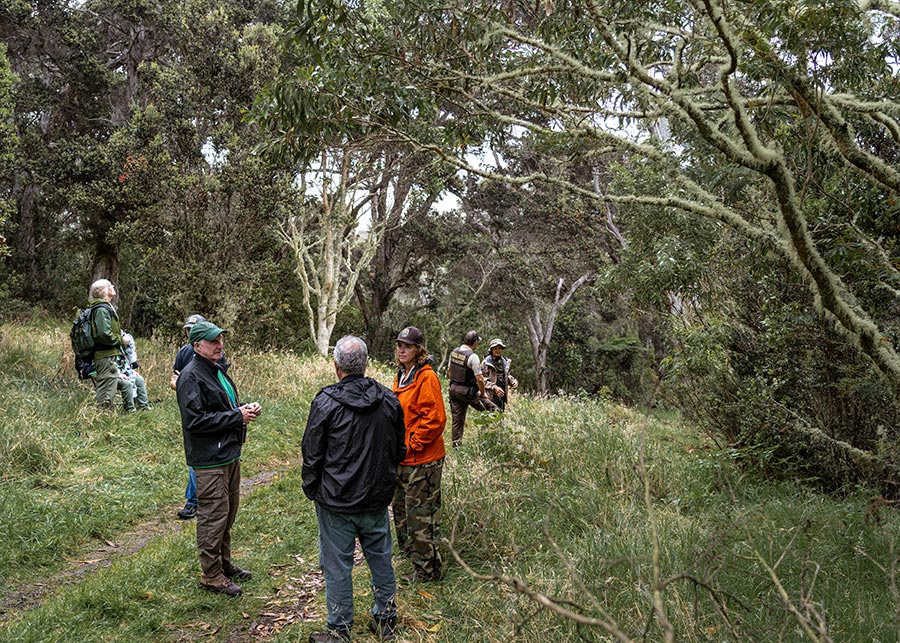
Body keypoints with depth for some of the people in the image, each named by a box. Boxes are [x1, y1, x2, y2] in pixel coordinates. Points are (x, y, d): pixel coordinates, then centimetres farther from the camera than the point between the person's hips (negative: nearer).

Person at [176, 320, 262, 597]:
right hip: (209, 459, -10)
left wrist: (246, 408, 4)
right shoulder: (191, 377, -17)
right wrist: (237, 416, -21)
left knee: (228, 511, 19)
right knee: (213, 515, -2)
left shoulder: (217, 371, 13)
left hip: (229, 453, 10)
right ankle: (211, 575, 12)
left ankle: (224, 564, 34)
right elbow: (194, 420, -24)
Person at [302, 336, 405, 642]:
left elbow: (312, 455, -8)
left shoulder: (326, 402, -16)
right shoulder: (389, 400, -1)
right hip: (378, 498, 5)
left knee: (337, 565, 9)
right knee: (380, 558, 18)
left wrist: (310, 489, 7)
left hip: (336, 502, -4)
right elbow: (399, 451, 10)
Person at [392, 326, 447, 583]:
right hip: (403, 458, 9)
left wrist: (412, 445, -18)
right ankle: (409, 551, 39)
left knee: (420, 514, 1)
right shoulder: (402, 376, 11)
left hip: (421, 459, -9)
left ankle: (427, 569, 14)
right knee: (401, 509, 21)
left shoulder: (426, 377, -17)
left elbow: (435, 419, -22)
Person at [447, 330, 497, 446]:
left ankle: (456, 443, 18)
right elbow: (479, 379, -20)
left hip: (453, 389, 7)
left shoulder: (454, 352, 3)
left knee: (457, 418, 13)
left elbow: (449, 371, 15)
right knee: (490, 408, 7)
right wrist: (483, 394, -6)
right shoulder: (473, 357, -19)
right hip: (467, 392, -7)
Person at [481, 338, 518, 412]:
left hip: (502, 395, 7)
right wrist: (494, 387, -25)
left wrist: (513, 381, 3)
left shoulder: (505, 362, 13)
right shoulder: (486, 362, -9)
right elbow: (483, 380, -14)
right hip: (491, 396, -7)